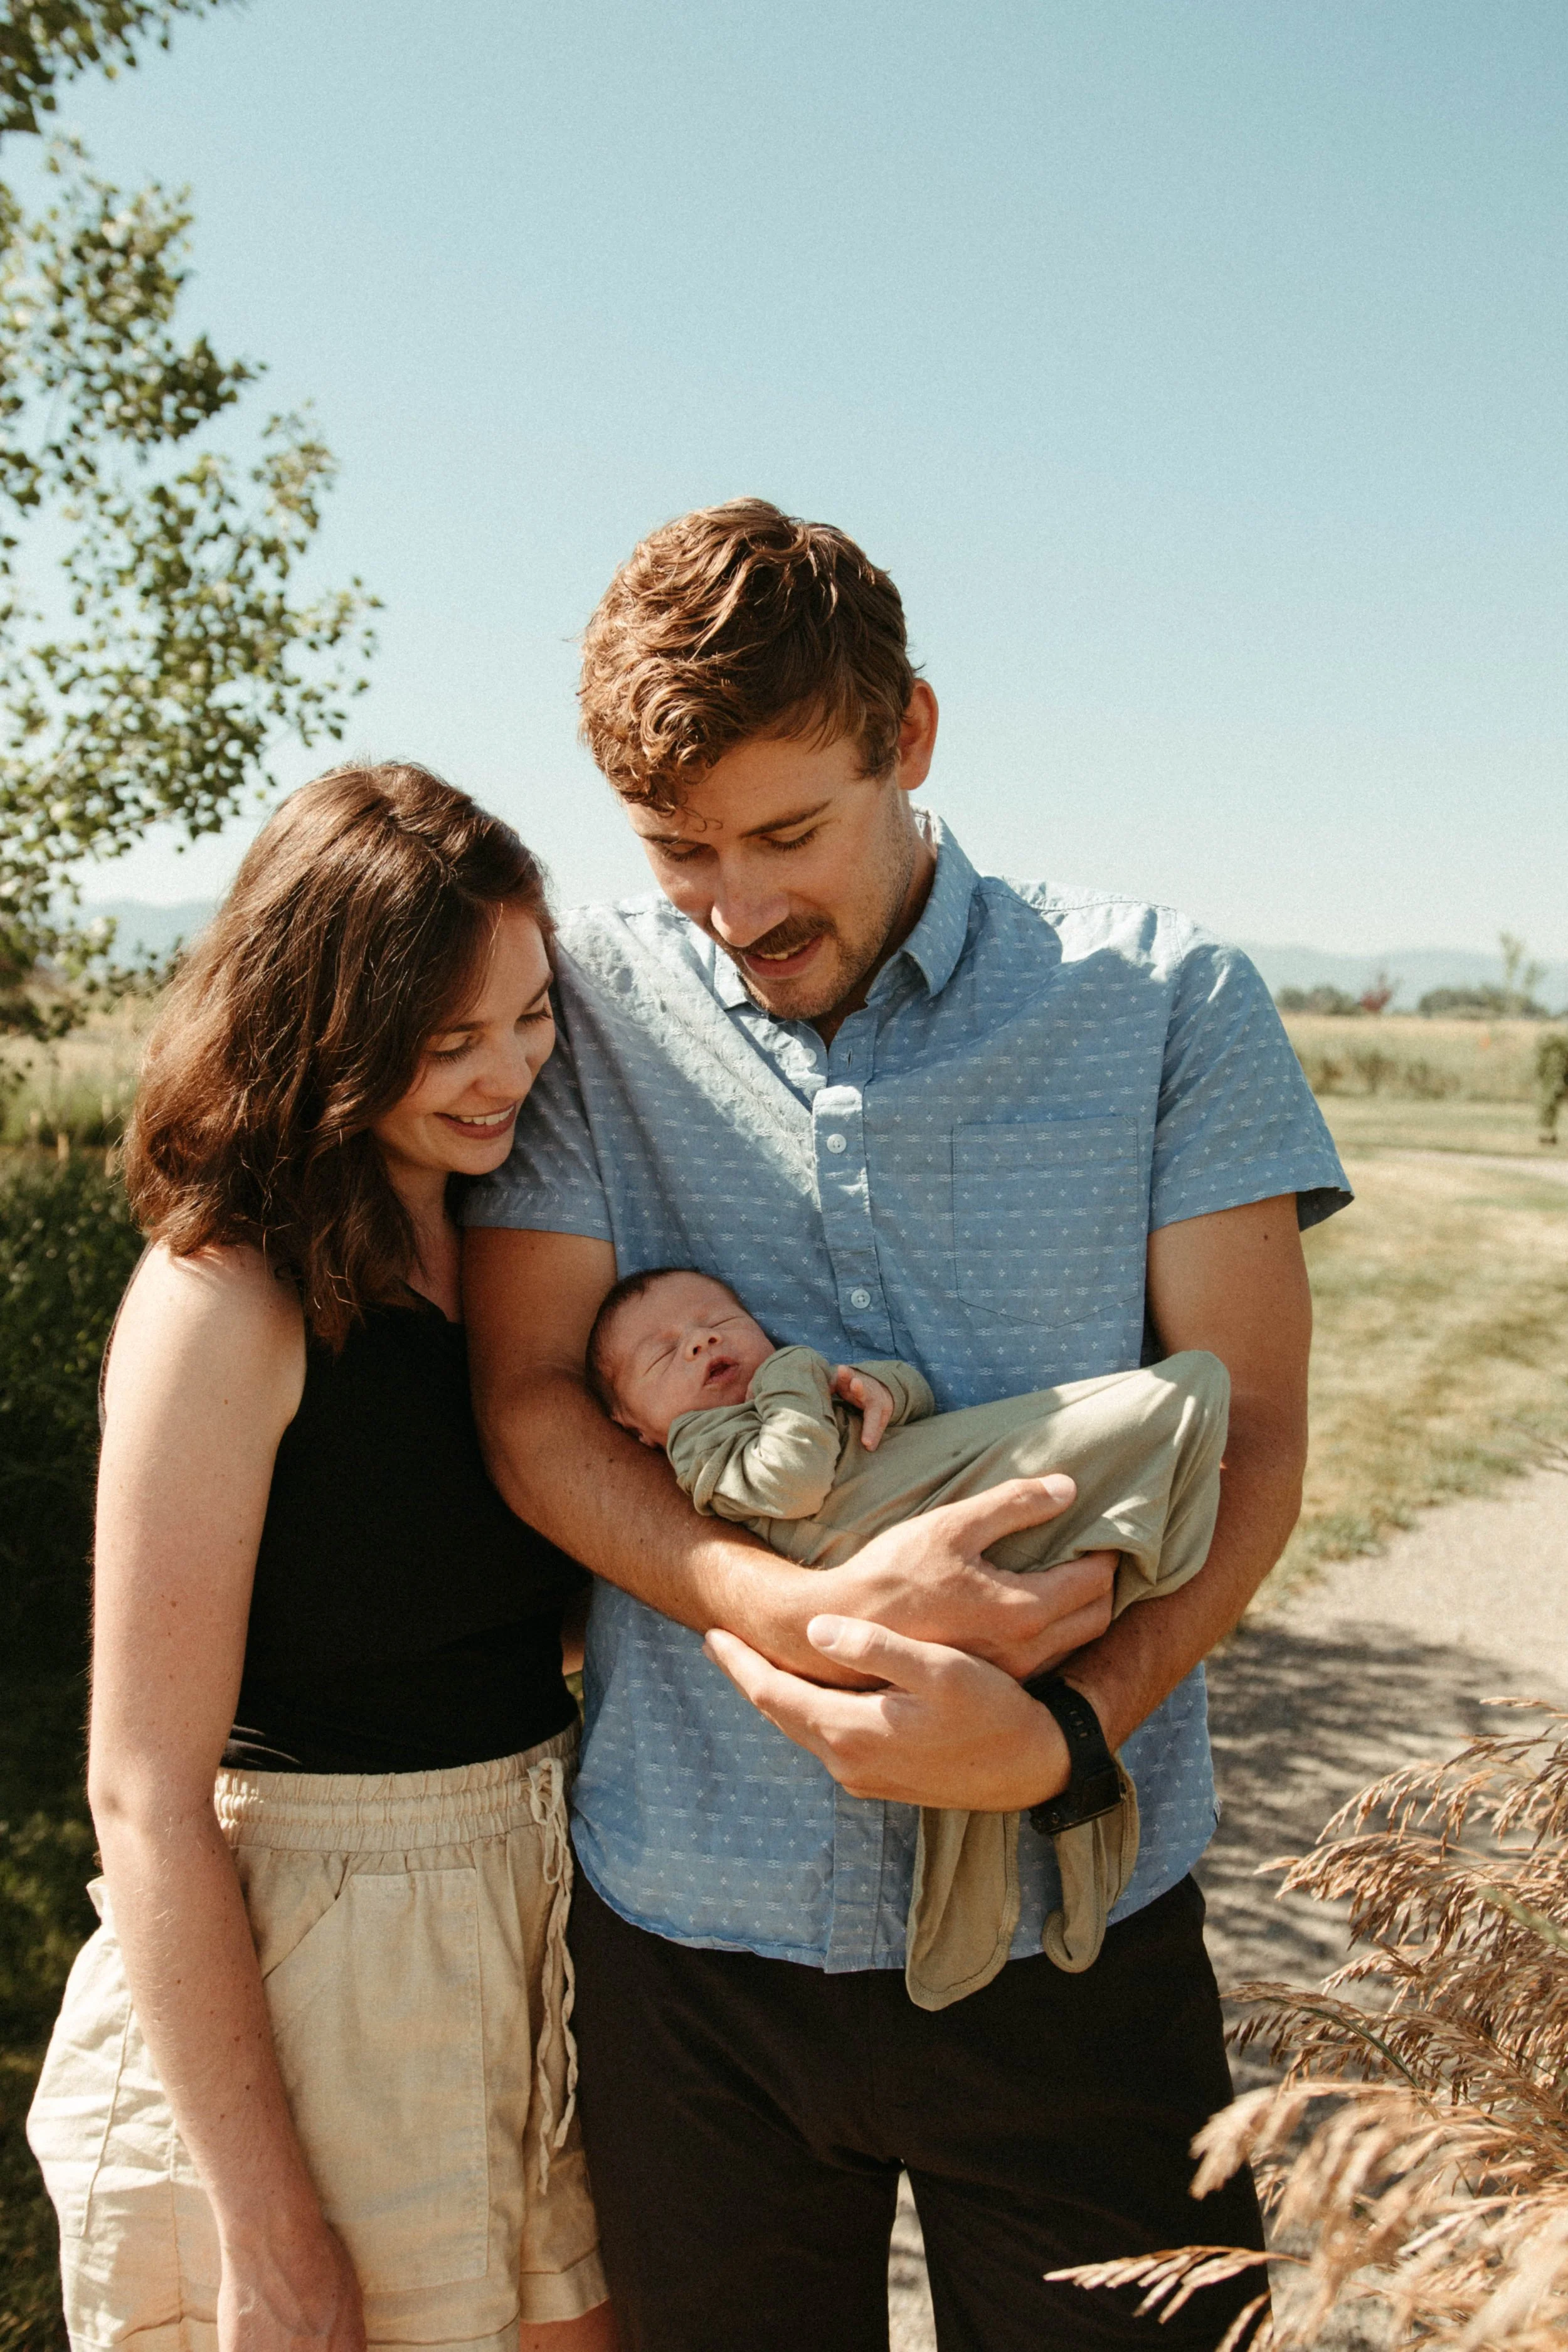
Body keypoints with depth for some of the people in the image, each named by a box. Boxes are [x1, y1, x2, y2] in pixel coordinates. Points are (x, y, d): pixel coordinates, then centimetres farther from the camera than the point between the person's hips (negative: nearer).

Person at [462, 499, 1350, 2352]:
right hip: (692, 1917, 1)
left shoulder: (1162, 999, -2)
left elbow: (1251, 1433, -3)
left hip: (1073, 1914, 0)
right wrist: (822, 1616, -21)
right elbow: (526, 1405, -5)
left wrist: (1067, 1731, -19)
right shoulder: (586, 1005, -1)